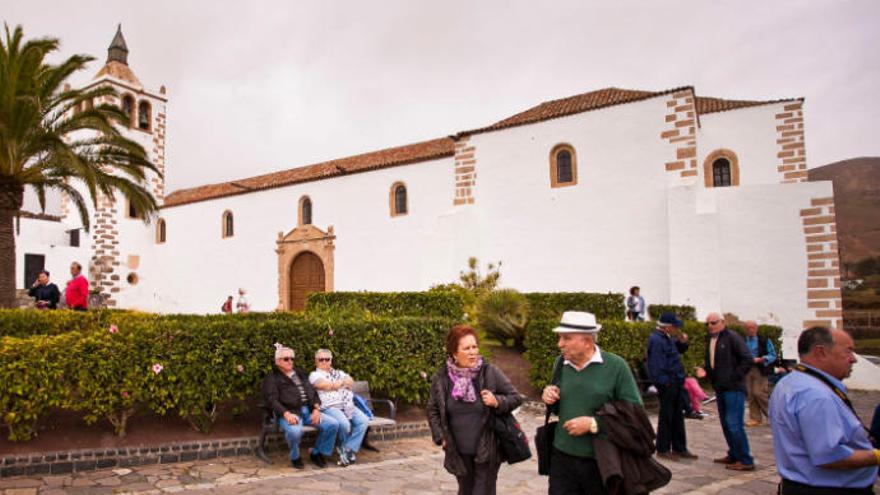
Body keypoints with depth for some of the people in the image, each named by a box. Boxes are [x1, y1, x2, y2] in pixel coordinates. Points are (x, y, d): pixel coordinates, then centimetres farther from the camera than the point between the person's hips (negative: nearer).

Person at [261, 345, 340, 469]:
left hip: (309, 411, 6)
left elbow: (313, 392, 21)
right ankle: (295, 457, -5)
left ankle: (317, 453, 7)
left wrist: (316, 408, 1)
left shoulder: (301, 374, 25)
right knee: (294, 431, -38)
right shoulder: (272, 378, 7)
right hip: (290, 413, -5)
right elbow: (272, 400, -7)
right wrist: (286, 414, -24)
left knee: (333, 424, -16)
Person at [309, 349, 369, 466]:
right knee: (344, 424, -32)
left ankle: (347, 450, -13)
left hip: (348, 406, 5)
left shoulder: (339, 373, 27)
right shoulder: (314, 375, 10)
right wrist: (343, 382, 3)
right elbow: (326, 386, -8)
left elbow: (351, 383, 9)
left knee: (364, 421, -20)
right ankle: (349, 451, -1)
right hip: (329, 407, -5)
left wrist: (335, 384, -3)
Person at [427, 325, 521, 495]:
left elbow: (516, 398, -2)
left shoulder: (491, 372, -11)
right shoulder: (441, 378, -5)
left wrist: (497, 402, -20)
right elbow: (433, 410, 9)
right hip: (459, 452, 2)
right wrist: (441, 437, 0)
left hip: (487, 451, -2)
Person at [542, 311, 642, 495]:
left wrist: (594, 424, -19)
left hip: (602, 463, -3)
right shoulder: (561, 364, 4)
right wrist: (549, 398, -5)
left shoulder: (616, 366, -11)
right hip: (562, 458, 3)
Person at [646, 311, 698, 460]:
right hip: (667, 384, -10)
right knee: (666, 417, 1)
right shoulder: (656, 340, -19)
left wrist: (682, 342, 7)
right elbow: (657, 365, -23)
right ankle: (663, 449, 12)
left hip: (676, 383, 10)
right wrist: (664, 383, -23)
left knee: (678, 416, 15)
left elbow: (679, 350, 28)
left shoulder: (667, 338, 13)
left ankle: (679, 448, 25)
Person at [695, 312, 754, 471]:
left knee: (734, 424, -8)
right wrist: (705, 370, 5)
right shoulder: (710, 339, 14)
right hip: (720, 388, 9)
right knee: (726, 423, 14)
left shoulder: (732, 337, -11)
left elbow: (747, 359, -15)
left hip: (734, 388, -9)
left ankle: (745, 461, 0)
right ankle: (734, 455, 26)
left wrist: (735, 376, -15)